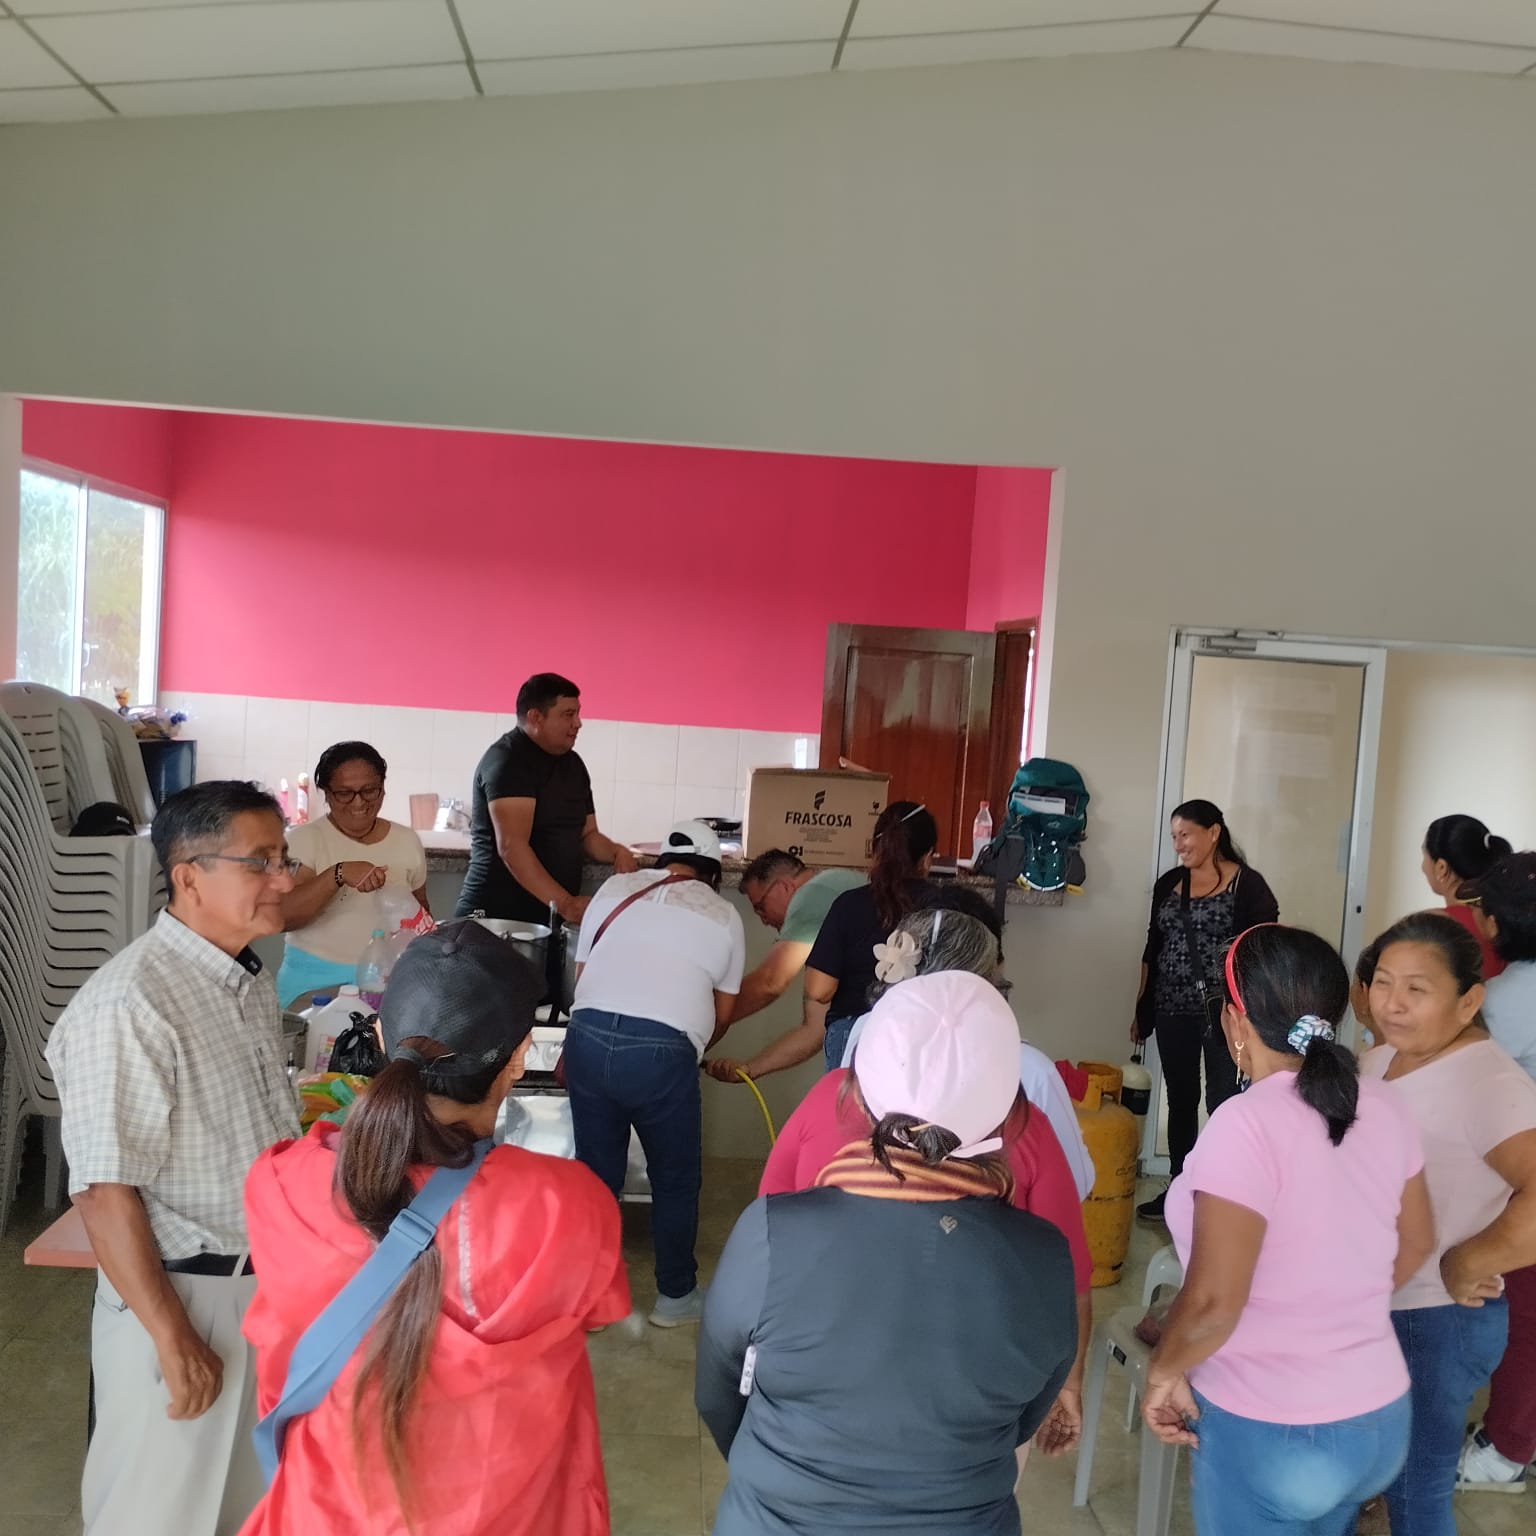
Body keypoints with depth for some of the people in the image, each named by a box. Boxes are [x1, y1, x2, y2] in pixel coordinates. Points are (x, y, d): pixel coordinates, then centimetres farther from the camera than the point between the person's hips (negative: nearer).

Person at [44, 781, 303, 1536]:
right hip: (183, 1293, -7)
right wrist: (173, 1338, -19)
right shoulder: (128, 1006, -25)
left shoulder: (251, 979, 3)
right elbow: (105, 1194, -23)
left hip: (271, 1280, 7)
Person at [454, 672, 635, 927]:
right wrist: (563, 903, -29)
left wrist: (616, 852, -4)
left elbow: (586, 834, 17)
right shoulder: (507, 761, -13)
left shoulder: (573, 764, 11)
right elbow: (511, 846, -23)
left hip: (551, 918, 7)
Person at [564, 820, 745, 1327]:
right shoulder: (723, 914, 16)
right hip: (662, 1051, -3)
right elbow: (722, 1011, 20)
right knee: (676, 1179, 17)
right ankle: (676, 1296, 29)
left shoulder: (615, 887, 20)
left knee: (595, 1172, 18)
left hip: (587, 1037, 3)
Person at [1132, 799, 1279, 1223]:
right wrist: (1142, 1006, 15)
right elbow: (1153, 949, 15)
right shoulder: (1168, 883, 9)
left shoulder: (1248, 884, -6)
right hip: (1172, 1011, 5)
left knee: (1221, 1101, -2)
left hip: (1223, 1010, -5)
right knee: (1181, 1100, 11)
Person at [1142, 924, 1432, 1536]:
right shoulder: (1384, 1107, -5)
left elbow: (1213, 1303, -26)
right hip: (1381, 1419, 6)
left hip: (1268, 1435, -6)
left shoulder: (1248, 1124, -25)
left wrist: (1164, 1371, -8)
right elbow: (1414, 1244, 11)